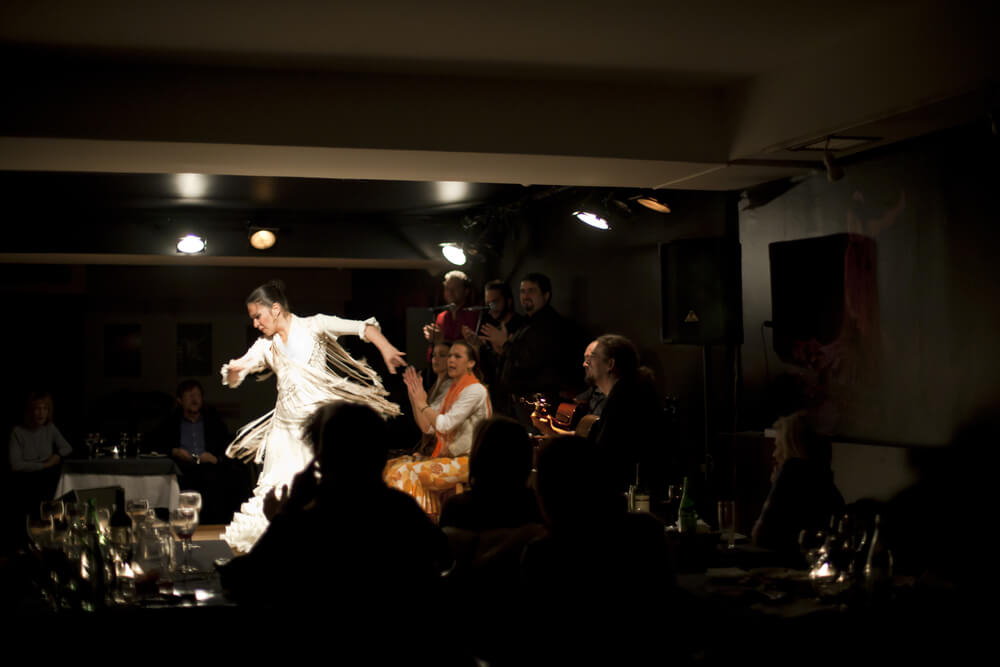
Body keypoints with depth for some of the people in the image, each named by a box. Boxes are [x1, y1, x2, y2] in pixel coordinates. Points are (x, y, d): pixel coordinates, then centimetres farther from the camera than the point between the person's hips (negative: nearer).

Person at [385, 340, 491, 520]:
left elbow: (444, 424, -20)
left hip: (467, 461, -9)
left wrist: (422, 403, -8)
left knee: (408, 473, -24)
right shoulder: (453, 390, 17)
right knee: (393, 467, -5)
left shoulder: (475, 390, -12)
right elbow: (428, 427, 13)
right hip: (448, 456, 9)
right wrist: (414, 398, 5)